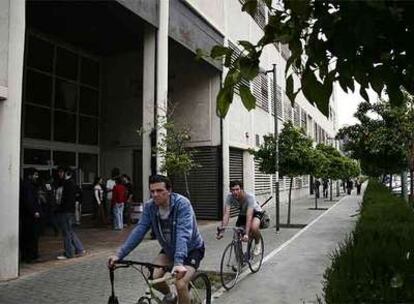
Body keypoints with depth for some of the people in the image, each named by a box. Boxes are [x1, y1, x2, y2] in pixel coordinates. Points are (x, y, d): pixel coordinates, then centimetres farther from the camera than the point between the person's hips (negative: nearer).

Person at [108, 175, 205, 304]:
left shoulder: (182, 204, -30)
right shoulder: (149, 206, -14)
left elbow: (183, 233, -41)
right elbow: (139, 230, -18)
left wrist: (178, 262, -52)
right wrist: (119, 254, -27)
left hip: (191, 248, -5)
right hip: (169, 248, 5)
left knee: (180, 284, -23)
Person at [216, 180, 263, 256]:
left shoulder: (249, 197, -38)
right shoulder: (229, 197, -27)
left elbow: (249, 216, -44)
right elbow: (226, 213, -33)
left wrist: (246, 234, -52)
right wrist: (221, 230, -45)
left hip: (255, 212, -4)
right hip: (242, 213, 4)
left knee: (254, 227, -34)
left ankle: (258, 244, -3)